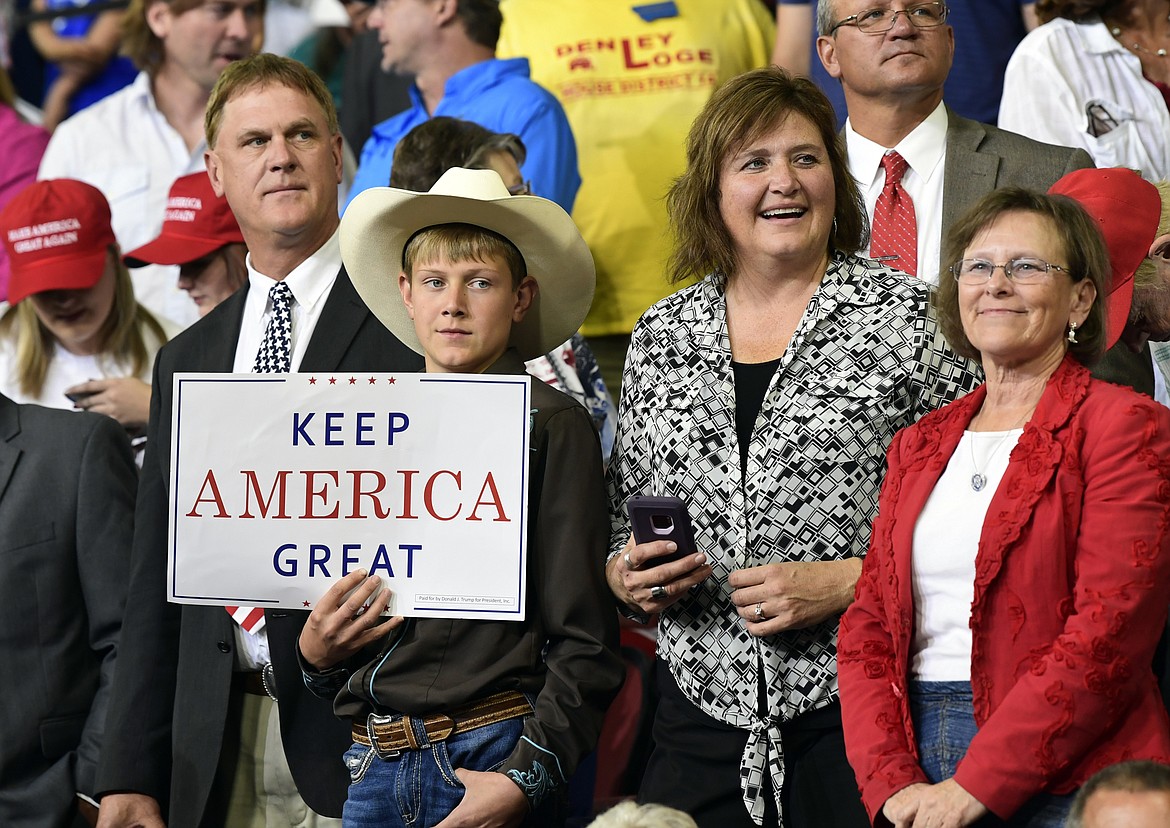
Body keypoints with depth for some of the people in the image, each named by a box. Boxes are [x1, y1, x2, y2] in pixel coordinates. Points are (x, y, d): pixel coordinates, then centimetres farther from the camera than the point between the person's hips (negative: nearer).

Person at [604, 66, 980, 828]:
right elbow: (621, 517, 20)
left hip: (858, 705, -3)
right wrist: (624, 574, 0)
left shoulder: (908, 316, -2)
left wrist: (845, 583, -13)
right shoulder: (661, 337, 11)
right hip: (702, 704, 4)